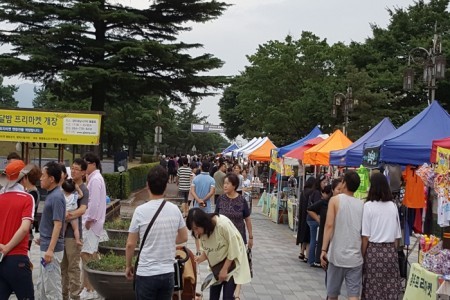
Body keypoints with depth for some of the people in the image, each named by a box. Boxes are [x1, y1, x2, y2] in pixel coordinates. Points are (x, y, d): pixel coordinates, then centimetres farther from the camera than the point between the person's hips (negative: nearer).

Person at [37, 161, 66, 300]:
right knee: (42, 286, 19)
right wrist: (42, 238, 24)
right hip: (46, 246, 10)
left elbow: (57, 225, -23)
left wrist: (50, 249, -26)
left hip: (52, 249, -10)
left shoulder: (56, 197, -19)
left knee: (52, 288, -2)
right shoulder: (51, 194, 10)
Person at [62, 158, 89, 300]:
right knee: (63, 266, 15)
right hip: (61, 231, 7)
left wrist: (70, 215, -38)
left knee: (73, 267, 0)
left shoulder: (83, 190, -10)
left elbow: (82, 209, -23)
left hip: (73, 233, -7)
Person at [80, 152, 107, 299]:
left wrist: (89, 220, -16)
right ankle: (93, 285, 24)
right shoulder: (94, 178, 15)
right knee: (92, 254, 15)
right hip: (92, 221, 10)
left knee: (87, 254, -8)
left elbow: (94, 202, -21)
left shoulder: (95, 179, -16)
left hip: (91, 222, -10)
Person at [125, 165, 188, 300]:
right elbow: (184, 237, 10)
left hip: (146, 274, -3)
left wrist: (128, 266, 8)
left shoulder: (141, 211, -12)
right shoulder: (175, 209, -2)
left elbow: (130, 244, -6)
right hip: (168, 273, 3)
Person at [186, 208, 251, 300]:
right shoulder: (202, 231, -10)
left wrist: (225, 269, -19)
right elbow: (206, 250, 1)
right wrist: (200, 258, -20)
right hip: (216, 265, 6)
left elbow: (234, 248, -23)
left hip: (232, 262, -6)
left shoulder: (223, 224, -31)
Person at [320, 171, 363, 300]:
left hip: (337, 254, -2)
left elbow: (329, 225, -11)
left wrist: (324, 249, -9)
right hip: (356, 256, 2)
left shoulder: (335, 200, -2)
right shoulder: (362, 204, 7)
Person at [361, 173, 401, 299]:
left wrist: (362, 256, 2)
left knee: (372, 290, 4)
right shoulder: (393, 206, 5)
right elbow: (397, 236, 9)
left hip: (374, 250, -3)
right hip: (390, 251, 4)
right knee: (390, 289, 6)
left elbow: (365, 237, -7)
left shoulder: (368, 206, -6)